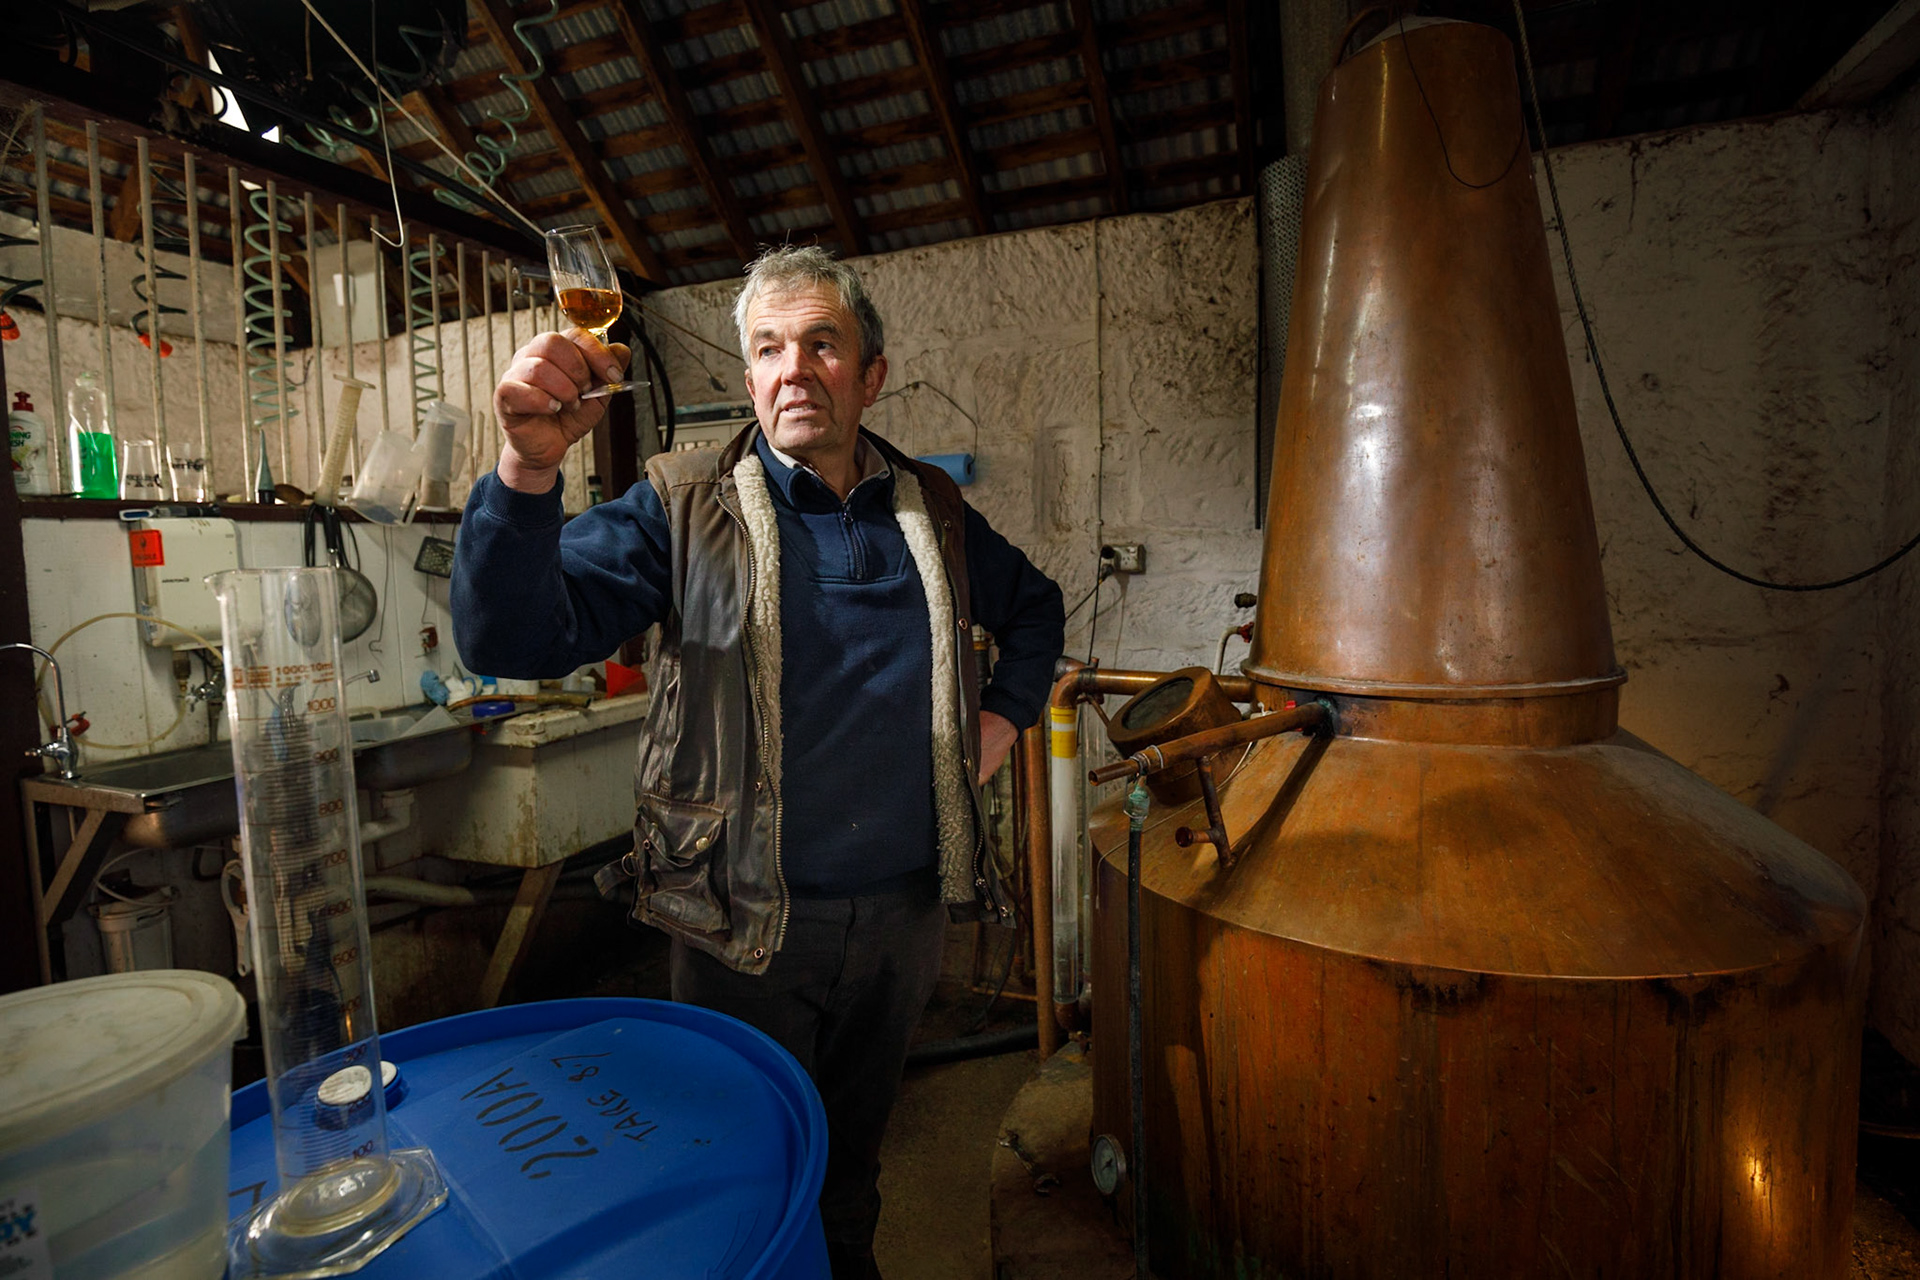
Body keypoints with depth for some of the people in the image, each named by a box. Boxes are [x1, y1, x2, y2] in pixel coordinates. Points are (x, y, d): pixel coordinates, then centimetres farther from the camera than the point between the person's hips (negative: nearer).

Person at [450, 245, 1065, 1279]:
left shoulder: (935, 512, 3)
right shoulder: (685, 509, -8)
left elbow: (1034, 607, 20)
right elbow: (512, 640, -19)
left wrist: (1005, 712, 4)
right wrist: (528, 469, -35)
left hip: (905, 911, 4)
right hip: (745, 926, -3)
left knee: (853, 1151, 27)